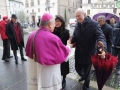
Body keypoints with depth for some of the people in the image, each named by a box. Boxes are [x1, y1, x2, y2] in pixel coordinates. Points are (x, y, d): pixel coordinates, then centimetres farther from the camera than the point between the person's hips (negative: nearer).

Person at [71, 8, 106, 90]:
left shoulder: (94, 24, -17)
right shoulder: (77, 24, 1)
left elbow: (100, 36, -26)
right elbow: (74, 36, 4)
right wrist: (70, 42, -19)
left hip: (88, 53, -5)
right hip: (78, 53, 5)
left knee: (87, 71, 13)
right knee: (78, 68, 22)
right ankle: (83, 77, 57)